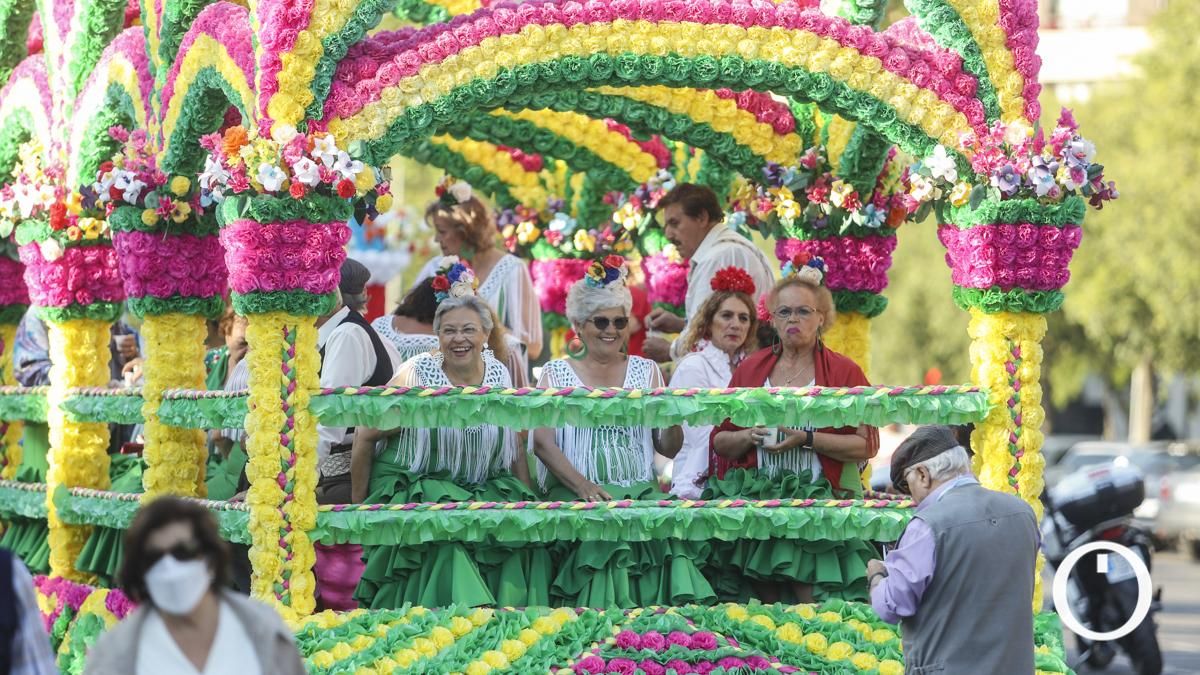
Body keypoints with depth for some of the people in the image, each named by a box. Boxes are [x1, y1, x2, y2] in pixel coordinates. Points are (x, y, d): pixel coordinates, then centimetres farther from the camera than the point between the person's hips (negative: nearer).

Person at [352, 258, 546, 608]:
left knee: (523, 539, -20)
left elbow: (516, 448, 14)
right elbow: (365, 438, -1)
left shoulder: (500, 376, 4)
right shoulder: (417, 375, -8)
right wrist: (358, 503, 1)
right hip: (417, 491, -4)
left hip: (486, 493, 4)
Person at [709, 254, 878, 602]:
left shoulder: (844, 372, 3)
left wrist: (807, 439, -14)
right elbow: (720, 441, 14)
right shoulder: (750, 369, 12)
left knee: (814, 612, -13)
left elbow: (867, 445, -5)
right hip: (759, 502, 3)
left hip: (820, 501, -3)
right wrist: (752, 436, -6)